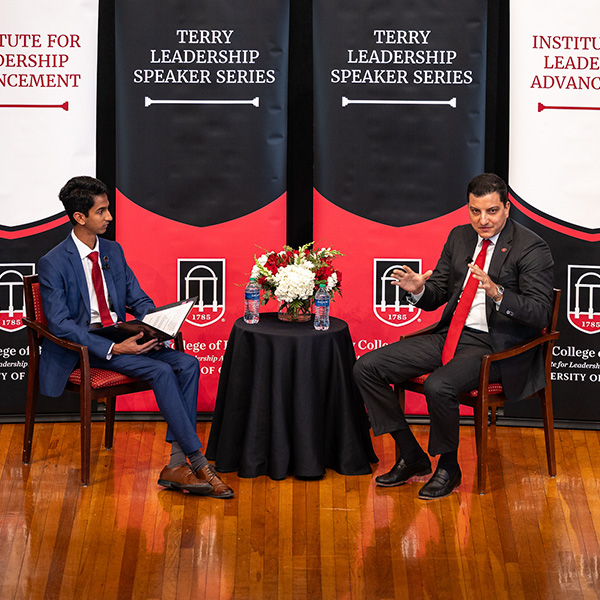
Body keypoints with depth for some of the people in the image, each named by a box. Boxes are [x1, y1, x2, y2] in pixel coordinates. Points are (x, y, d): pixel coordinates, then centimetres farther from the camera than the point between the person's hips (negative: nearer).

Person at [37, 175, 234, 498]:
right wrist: (112, 349, -25)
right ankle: (198, 464, -21)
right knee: (161, 372, -28)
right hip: (83, 345, -7)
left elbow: (137, 299, 16)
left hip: (119, 336, 7)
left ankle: (177, 465, -22)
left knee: (187, 364, -18)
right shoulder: (52, 264, -10)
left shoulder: (113, 251, 11)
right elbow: (59, 323, -16)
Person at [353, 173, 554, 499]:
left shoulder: (531, 248, -9)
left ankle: (448, 468, -6)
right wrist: (419, 289, -10)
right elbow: (436, 296, 14)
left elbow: (539, 313, -16)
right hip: (449, 335, 7)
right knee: (366, 368, -4)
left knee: (438, 386, -34)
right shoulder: (459, 237, 11)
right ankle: (411, 456, 6)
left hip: (495, 347, -7)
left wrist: (497, 292, -32)